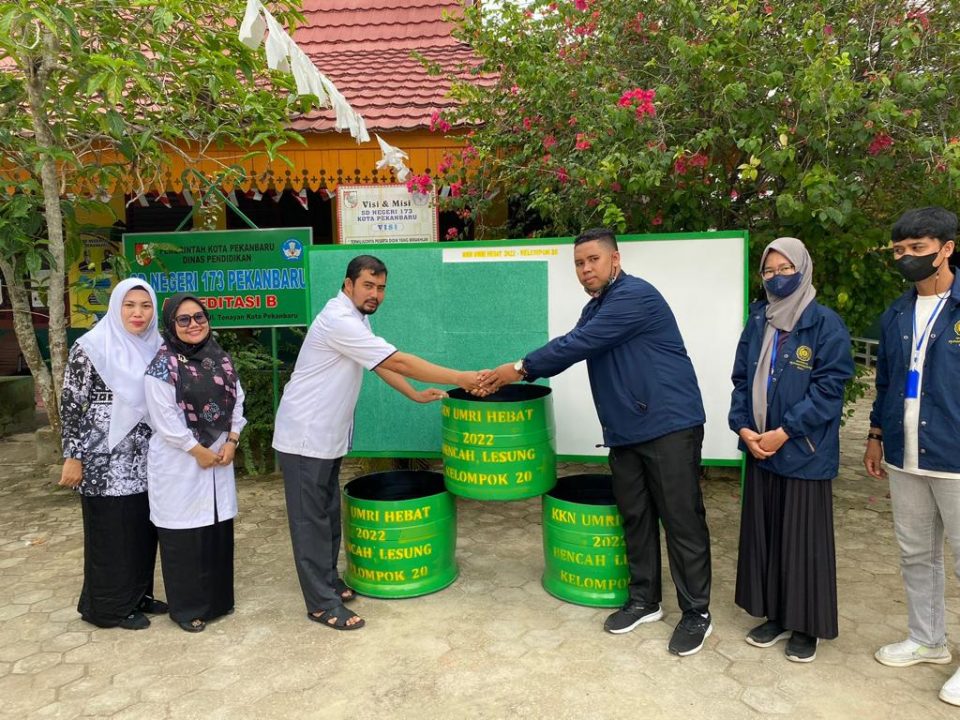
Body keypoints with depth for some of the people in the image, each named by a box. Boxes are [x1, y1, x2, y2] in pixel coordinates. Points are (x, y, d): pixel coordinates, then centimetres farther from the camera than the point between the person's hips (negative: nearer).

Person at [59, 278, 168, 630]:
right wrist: (73, 457, -12)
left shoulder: (156, 347, 6)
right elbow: (70, 405, -10)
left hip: (144, 460, 6)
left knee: (143, 530, 13)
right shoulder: (91, 347, -11)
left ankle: (139, 595, 30)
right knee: (111, 533, 5)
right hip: (106, 459, -6)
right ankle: (111, 607, 20)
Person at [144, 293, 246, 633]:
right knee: (184, 534, 2)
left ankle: (218, 598, 27)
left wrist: (231, 442, -3)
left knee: (219, 527, 11)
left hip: (220, 456, 6)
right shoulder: (162, 365, -11)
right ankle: (187, 608, 17)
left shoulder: (221, 359, 7)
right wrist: (198, 450, -13)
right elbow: (164, 418, -15)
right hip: (180, 463, -5)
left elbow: (237, 401, 8)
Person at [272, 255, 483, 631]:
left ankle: (328, 580, 31)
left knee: (328, 514, 17)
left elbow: (383, 364, 17)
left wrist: (416, 395, 11)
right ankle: (322, 605, 7)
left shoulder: (355, 318, 8)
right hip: (305, 436, -10)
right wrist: (459, 379, -25)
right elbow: (397, 361, -27)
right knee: (311, 520, -1)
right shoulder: (339, 321, -24)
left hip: (328, 434, 10)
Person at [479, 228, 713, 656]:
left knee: (682, 521, 0)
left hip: (669, 426, -9)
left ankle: (696, 614, 13)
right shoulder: (595, 309, 16)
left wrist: (522, 368, -13)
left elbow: (578, 345, -19)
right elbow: (570, 348, 13)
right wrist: (517, 373, 1)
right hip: (624, 432, 9)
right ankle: (644, 601, 28)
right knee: (635, 518, 14)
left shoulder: (635, 296, -15)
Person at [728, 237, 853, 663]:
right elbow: (741, 379, 9)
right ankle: (775, 617, 29)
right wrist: (743, 427, -6)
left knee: (803, 539, 5)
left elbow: (830, 386, -13)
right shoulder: (757, 322, 8)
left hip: (805, 453, -5)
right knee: (762, 534, 12)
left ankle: (806, 627, 22)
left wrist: (783, 432, -17)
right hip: (759, 449, 5)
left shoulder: (825, 324, -8)